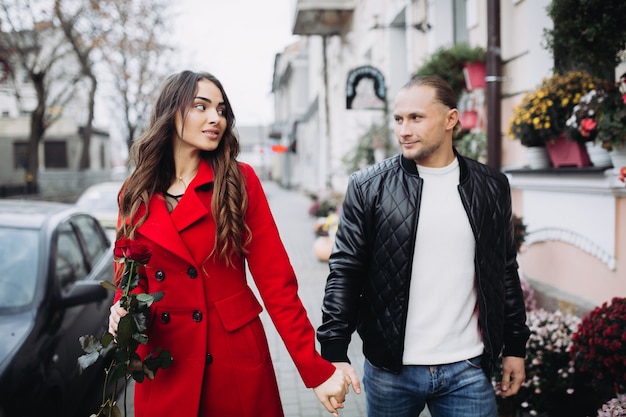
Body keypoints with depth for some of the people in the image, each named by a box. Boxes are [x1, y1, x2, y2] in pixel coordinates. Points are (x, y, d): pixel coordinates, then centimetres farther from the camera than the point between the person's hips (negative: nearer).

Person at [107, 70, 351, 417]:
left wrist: (316, 369, -13)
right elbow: (131, 279, 10)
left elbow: (276, 279, -9)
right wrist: (124, 311, -13)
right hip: (163, 371, 3)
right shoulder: (136, 193, 2)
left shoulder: (240, 181, -6)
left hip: (237, 362, -2)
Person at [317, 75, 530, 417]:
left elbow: (505, 271, 9)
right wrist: (334, 353, -11)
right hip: (389, 370, -1)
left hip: (468, 370, 1)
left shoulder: (491, 187, 2)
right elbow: (345, 272, -6)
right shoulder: (368, 187, -5)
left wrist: (515, 348, 11)